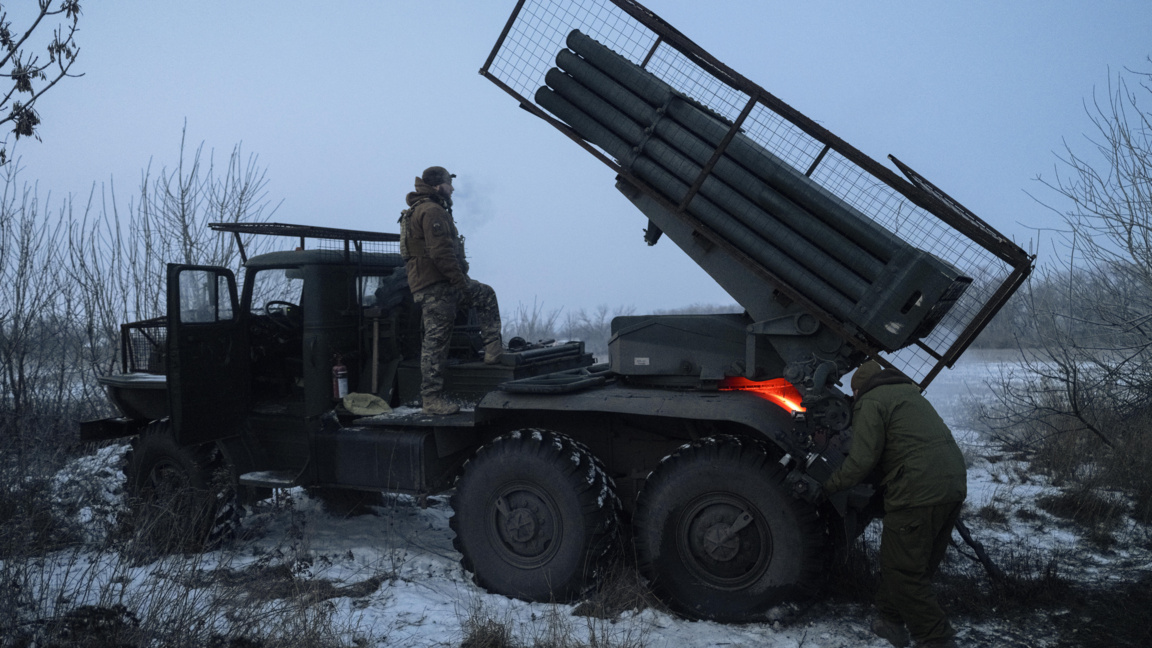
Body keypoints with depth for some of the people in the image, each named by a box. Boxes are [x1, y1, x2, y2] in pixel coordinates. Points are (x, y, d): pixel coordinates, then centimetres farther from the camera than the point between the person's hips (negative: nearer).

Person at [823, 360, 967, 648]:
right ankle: (891, 620, 32)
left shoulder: (870, 403, -3)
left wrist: (827, 487, 1)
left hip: (918, 494, -10)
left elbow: (861, 461, -11)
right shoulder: (910, 392, 26)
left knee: (904, 572, 1)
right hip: (954, 486, 10)